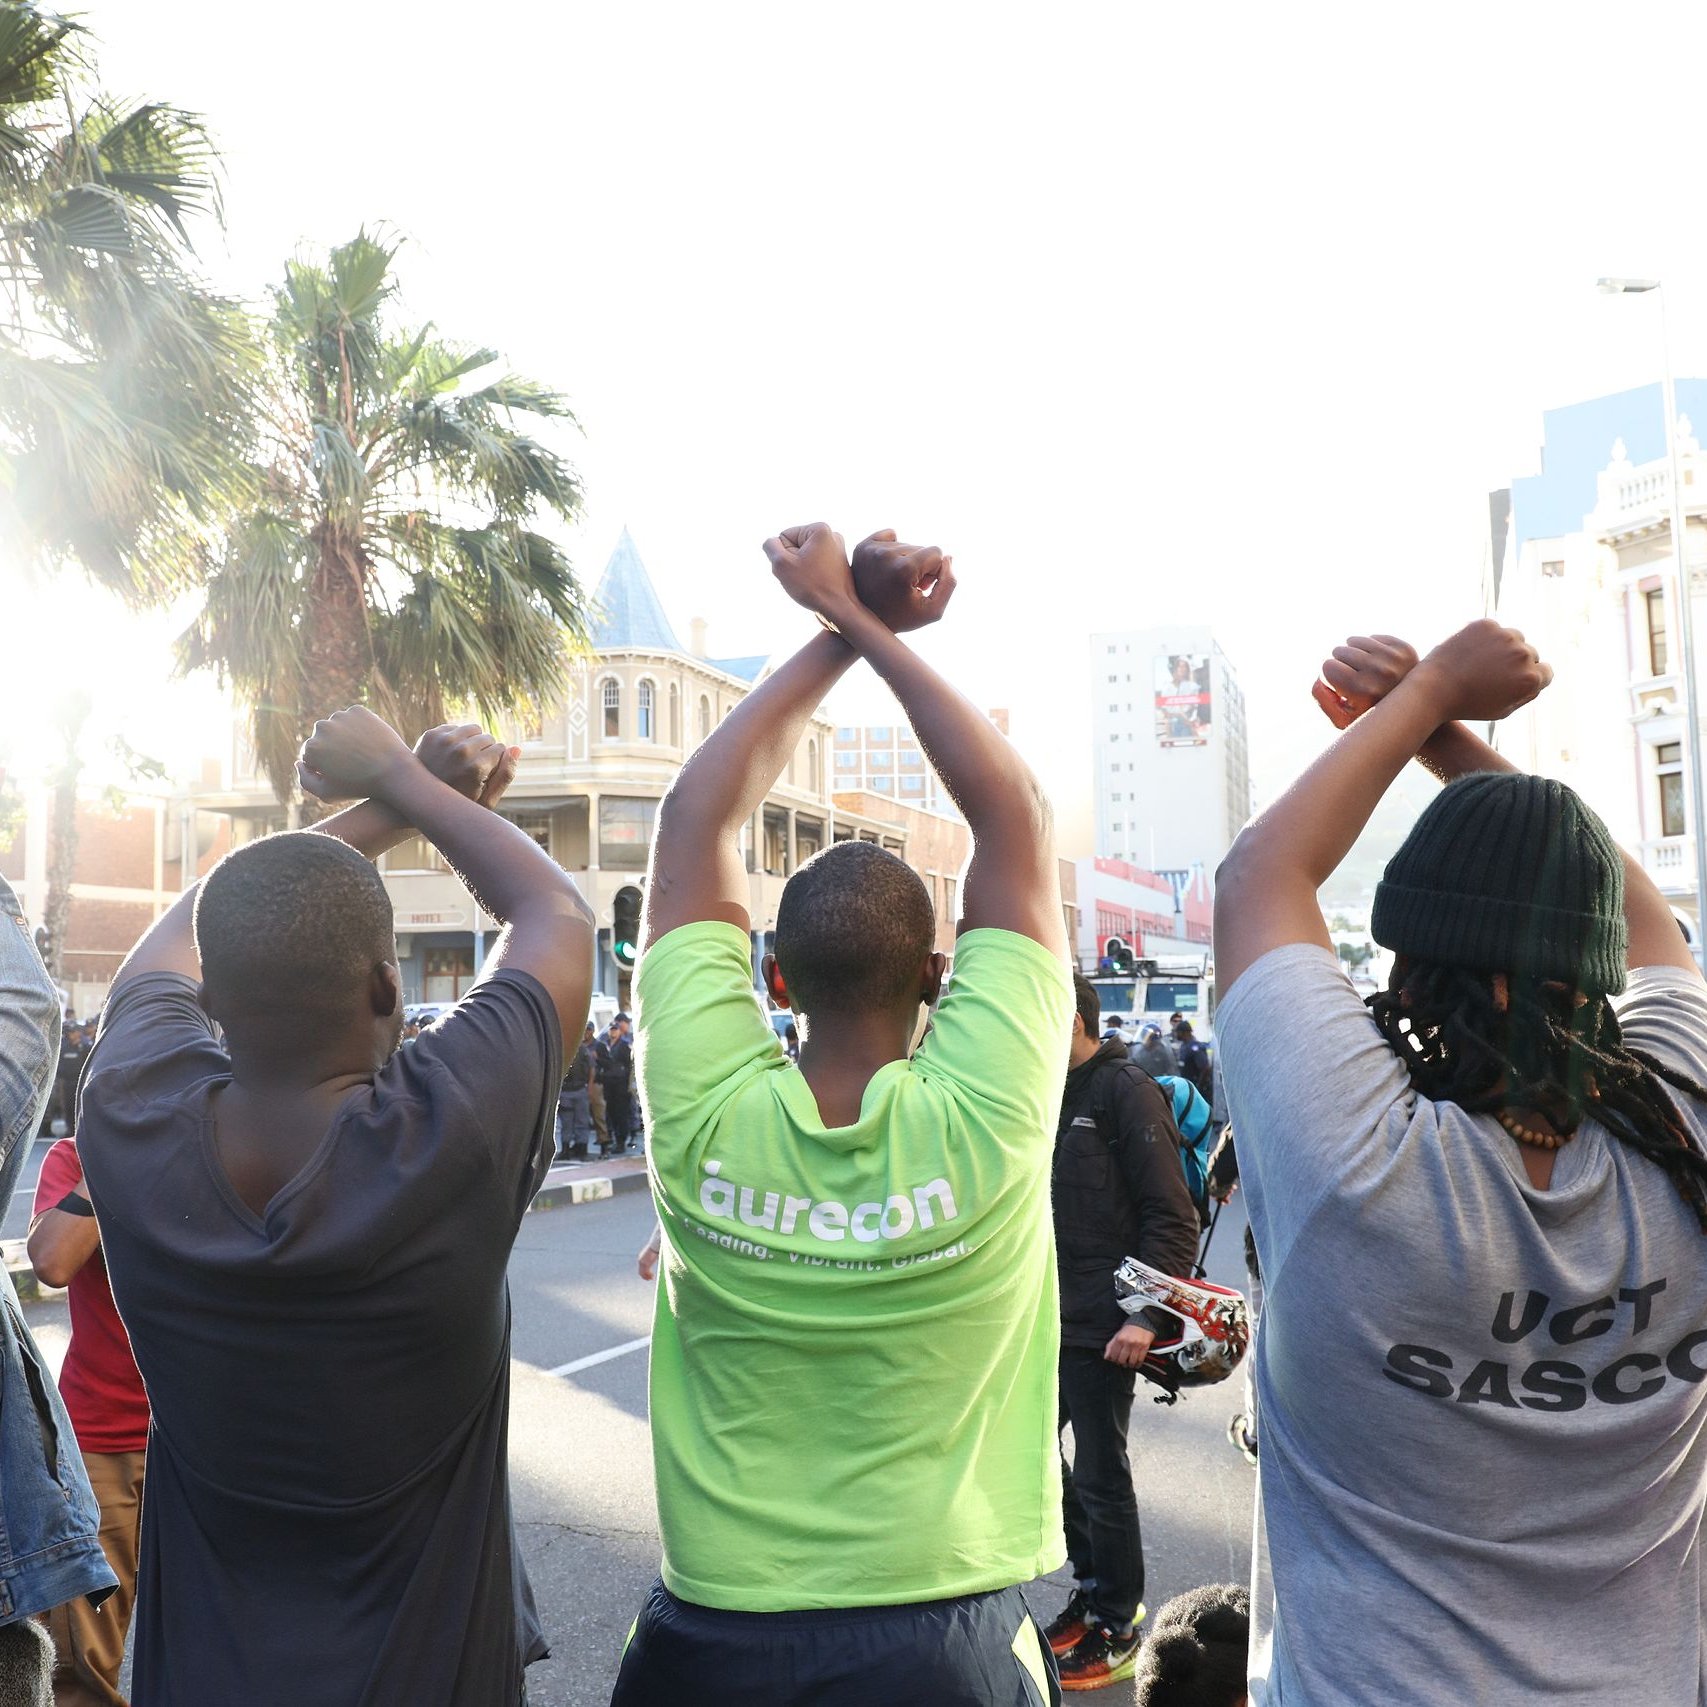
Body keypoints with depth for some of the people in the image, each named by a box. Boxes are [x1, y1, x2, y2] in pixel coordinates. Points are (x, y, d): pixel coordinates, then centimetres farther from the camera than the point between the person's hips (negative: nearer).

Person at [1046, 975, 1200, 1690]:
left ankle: (1116, 1625, 23)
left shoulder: (1125, 1090, -13)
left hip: (1101, 1324, -8)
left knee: (1100, 1474, 4)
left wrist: (1145, 1315, -20)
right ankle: (1093, 1584, 36)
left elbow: (1170, 1216, -15)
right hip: (1042, 1315, 8)